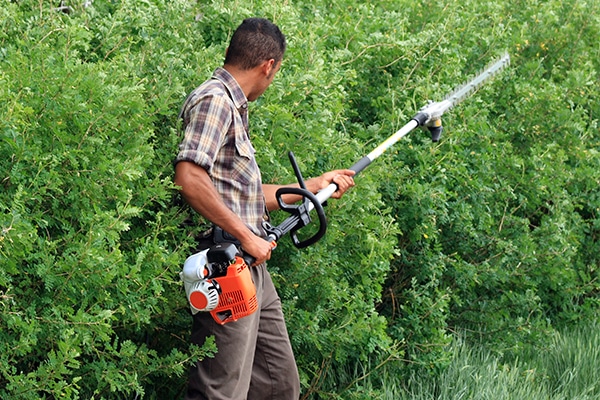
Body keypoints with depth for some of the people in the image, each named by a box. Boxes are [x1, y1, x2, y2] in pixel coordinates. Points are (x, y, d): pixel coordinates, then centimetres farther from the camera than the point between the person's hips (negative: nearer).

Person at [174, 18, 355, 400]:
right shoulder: (214, 100, -12)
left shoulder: (234, 107, 19)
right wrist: (247, 237, -21)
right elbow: (189, 179, -25)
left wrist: (317, 185, 34)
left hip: (252, 269, 10)